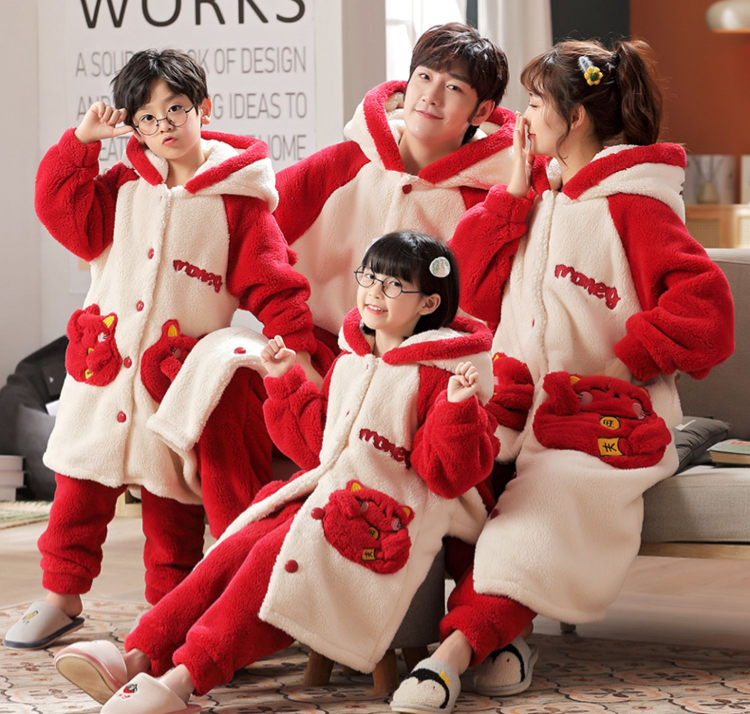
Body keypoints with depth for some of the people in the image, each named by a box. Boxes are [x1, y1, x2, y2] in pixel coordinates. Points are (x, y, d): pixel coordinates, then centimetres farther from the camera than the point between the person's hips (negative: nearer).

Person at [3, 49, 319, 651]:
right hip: (103, 370, 3)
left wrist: (296, 345, -13)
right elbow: (64, 208, 4)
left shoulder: (237, 201, -4)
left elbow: (271, 280, -5)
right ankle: (62, 598, 22)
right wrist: (81, 142, -3)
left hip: (179, 378, -3)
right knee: (80, 488, 8)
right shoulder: (124, 187, 8)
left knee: (173, 504, 6)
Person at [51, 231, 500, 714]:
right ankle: (138, 659, -23)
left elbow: (447, 473, -12)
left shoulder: (438, 374, -6)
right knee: (233, 551, -14)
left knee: (276, 557, -27)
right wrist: (287, 383, 22)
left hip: (384, 516, -8)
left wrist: (457, 407, -28)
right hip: (323, 494, 8)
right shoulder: (349, 362, 18)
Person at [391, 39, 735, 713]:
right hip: (516, 403, 7)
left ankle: (456, 646, -38)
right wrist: (513, 193, 5)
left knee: (543, 511, -31)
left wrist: (625, 360, -12)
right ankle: (498, 630, -16)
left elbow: (704, 302, -13)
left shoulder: (630, 205, -5)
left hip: (600, 424, -6)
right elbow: (474, 290, 10)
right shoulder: (538, 193, 17)